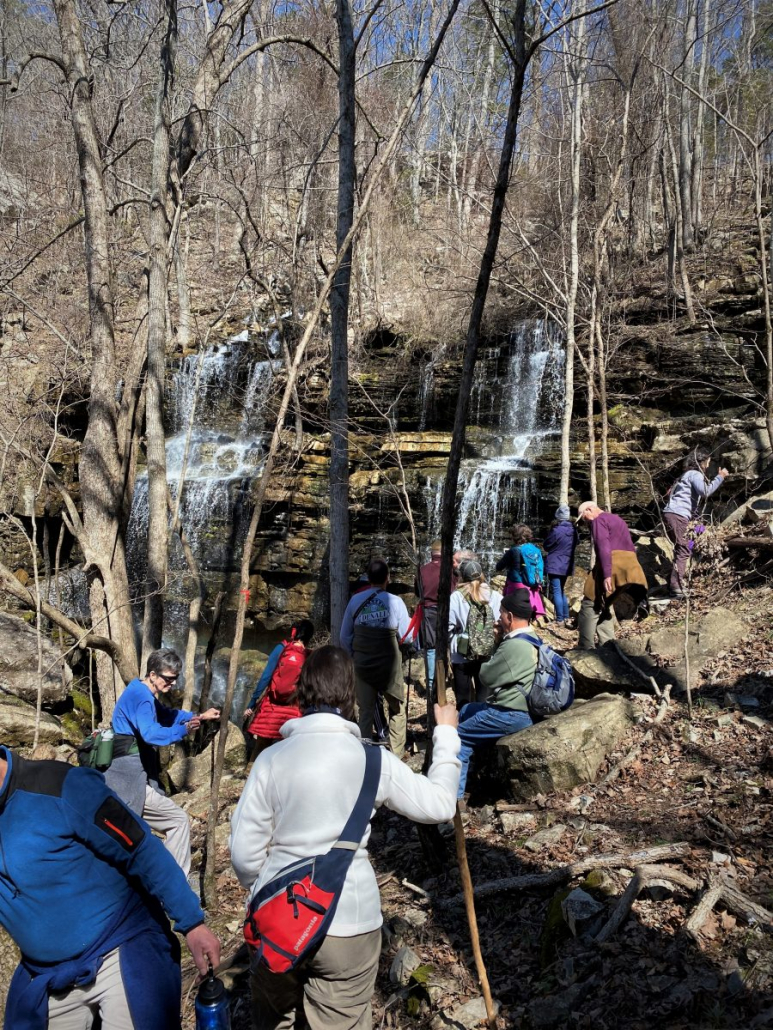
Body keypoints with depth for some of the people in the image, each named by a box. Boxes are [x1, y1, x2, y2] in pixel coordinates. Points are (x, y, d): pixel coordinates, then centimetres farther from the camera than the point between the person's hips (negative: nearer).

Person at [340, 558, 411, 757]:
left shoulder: (356, 601, -3)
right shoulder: (395, 602, -12)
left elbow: (345, 637, 3)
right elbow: (406, 637, -7)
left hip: (362, 663, 3)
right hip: (389, 664, -3)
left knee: (366, 711, 13)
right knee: (397, 709, 14)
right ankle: (395, 756, 13)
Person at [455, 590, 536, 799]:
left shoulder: (513, 646, -24)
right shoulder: (531, 641, 8)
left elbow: (486, 676, -15)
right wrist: (501, 638, 3)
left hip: (512, 715, -11)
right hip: (523, 708, 11)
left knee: (458, 736, -5)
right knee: (466, 711, 24)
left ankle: (454, 793, 1)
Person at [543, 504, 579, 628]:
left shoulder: (556, 531, -18)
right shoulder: (574, 531, 3)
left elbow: (546, 546, -6)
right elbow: (575, 544, 19)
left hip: (554, 566, -7)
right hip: (567, 565, 7)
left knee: (556, 592, -4)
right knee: (562, 591, 18)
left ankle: (560, 620, -5)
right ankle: (566, 618, 20)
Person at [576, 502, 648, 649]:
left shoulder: (598, 520, -2)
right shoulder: (617, 519, 27)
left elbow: (603, 547, -16)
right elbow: (630, 547, 26)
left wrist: (606, 575, -23)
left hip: (611, 567, -9)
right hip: (630, 567, 9)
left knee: (590, 606, -2)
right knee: (606, 607, 16)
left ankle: (585, 649, -6)